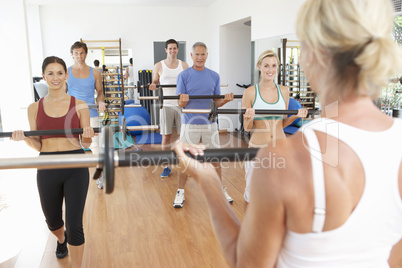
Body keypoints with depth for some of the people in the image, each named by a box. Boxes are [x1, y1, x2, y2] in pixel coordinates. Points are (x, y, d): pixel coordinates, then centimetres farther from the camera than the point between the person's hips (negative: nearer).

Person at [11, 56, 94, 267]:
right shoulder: (34, 108, 3)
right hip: (47, 169, 3)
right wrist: (24, 138, -15)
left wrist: (87, 136, -20)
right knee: (52, 221, 21)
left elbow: (85, 143, 2)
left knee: (74, 225, -2)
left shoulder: (79, 106, -2)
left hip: (75, 167, -2)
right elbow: (37, 145, 5)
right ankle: (61, 239, 58)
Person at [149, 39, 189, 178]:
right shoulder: (158, 66, 5)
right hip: (166, 105, -1)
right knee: (166, 137, 1)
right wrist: (153, 86, -13)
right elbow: (154, 83, 10)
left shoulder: (184, 65, 8)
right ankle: (167, 166, 14)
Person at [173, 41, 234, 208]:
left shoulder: (214, 76, 7)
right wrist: (183, 100, -27)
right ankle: (180, 192, 18)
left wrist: (225, 100, -14)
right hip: (190, 124, -2)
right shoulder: (184, 75, -1)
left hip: (210, 124, 3)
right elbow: (180, 104, -4)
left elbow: (216, 103, 7)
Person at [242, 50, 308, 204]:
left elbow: (282, 123, 14)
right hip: (258, 148, -3)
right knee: (252, 194, 7)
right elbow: (247, 128, -2)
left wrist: (296, 116, -3)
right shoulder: (250, 92, -5)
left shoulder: (284, 91, 6)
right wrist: (249, 119, -23)